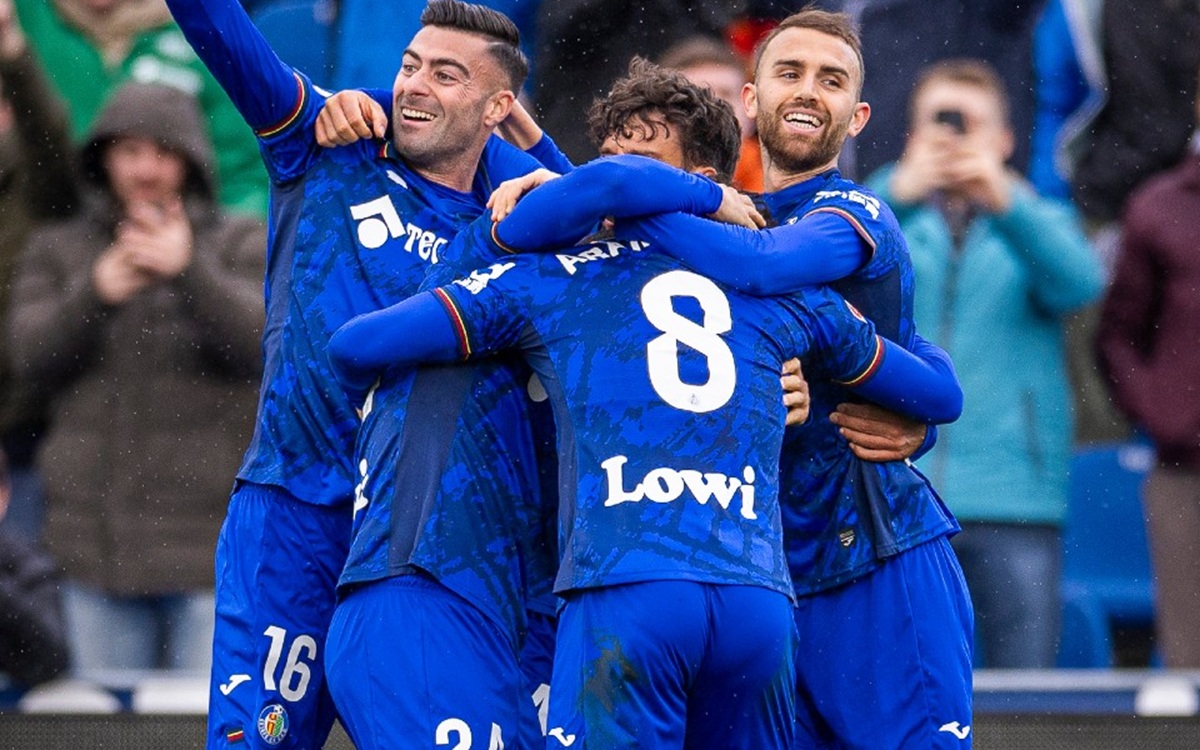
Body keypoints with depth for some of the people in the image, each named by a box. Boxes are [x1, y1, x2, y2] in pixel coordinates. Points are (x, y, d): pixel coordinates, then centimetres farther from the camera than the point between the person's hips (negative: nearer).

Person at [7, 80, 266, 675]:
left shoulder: (240, 246, 5)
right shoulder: (58, 250, 11)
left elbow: (257, 341, -12)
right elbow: (33, 356, -3)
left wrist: (188, 270, -29)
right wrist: (96, 292, -21)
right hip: (99, 540, 2)